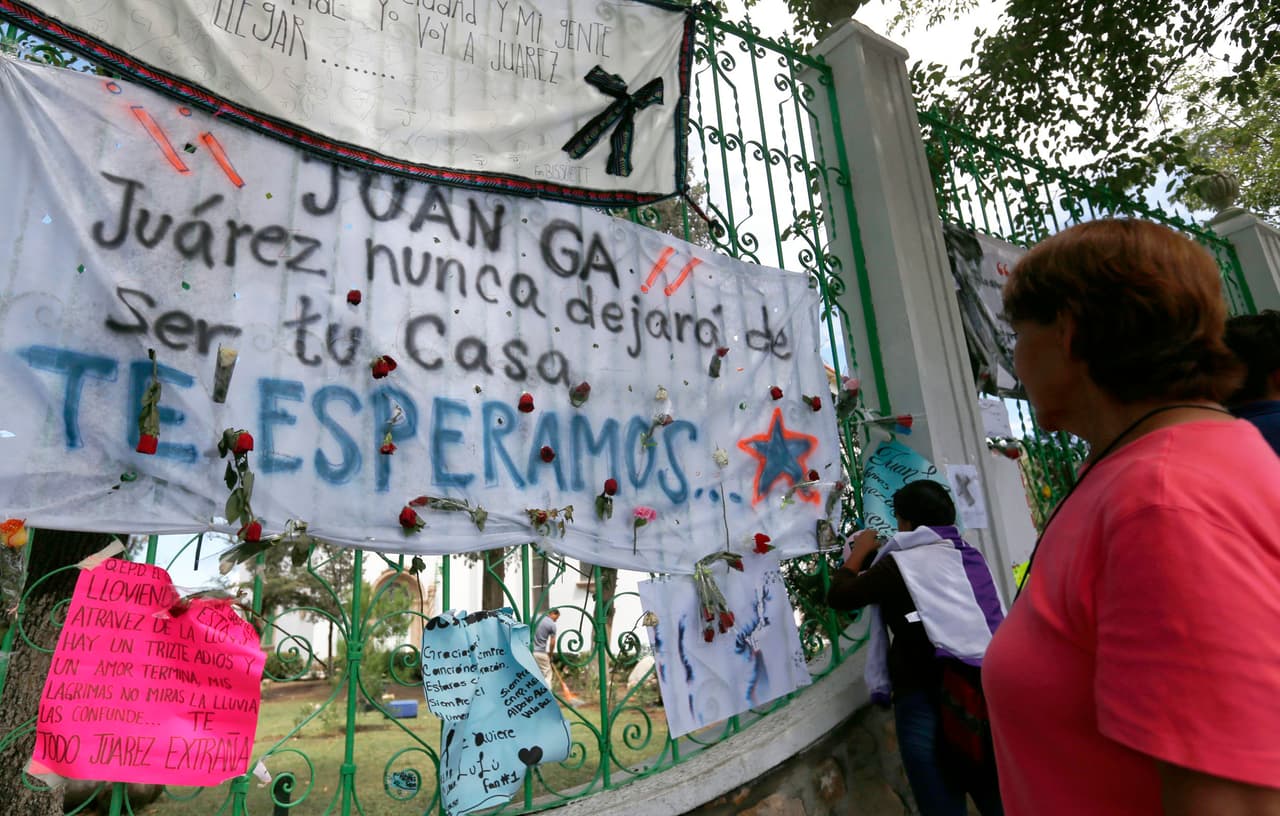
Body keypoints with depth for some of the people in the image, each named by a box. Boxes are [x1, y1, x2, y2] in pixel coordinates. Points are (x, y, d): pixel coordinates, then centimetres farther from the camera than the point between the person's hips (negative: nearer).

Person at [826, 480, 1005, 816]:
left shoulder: (902, 563, -9)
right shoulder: (968, 556, 11)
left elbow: (839, 596, -3)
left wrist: (860, 551, 12)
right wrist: (876, 558, 34)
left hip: (926, 700, -7)